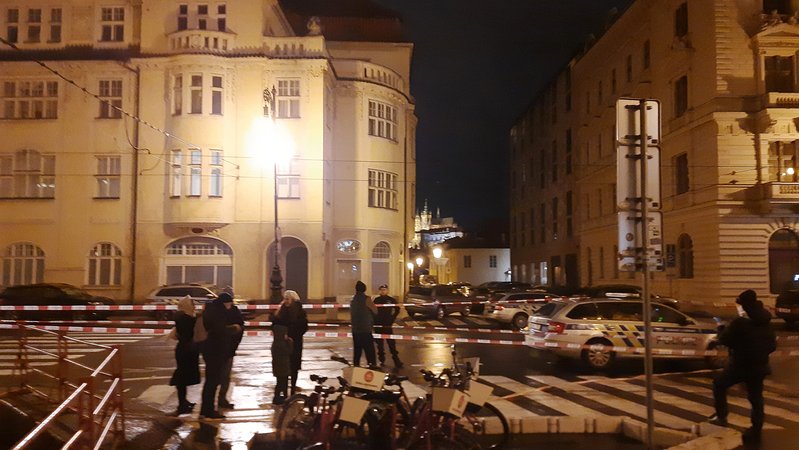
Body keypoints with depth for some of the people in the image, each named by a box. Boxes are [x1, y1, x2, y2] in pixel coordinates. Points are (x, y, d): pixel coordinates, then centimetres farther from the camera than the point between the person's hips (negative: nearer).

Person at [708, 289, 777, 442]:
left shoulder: (740, 323, -21)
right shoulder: (766, 324, 4)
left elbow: (724, 340, -16)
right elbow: (772, 345, 13)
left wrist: (724, 330, 4)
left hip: (740, 365, -6)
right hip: (759, 366, 6)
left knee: (719, 385, 14)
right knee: (756, 398, 13)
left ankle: (721, 417, 11)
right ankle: (756, 431, 17)